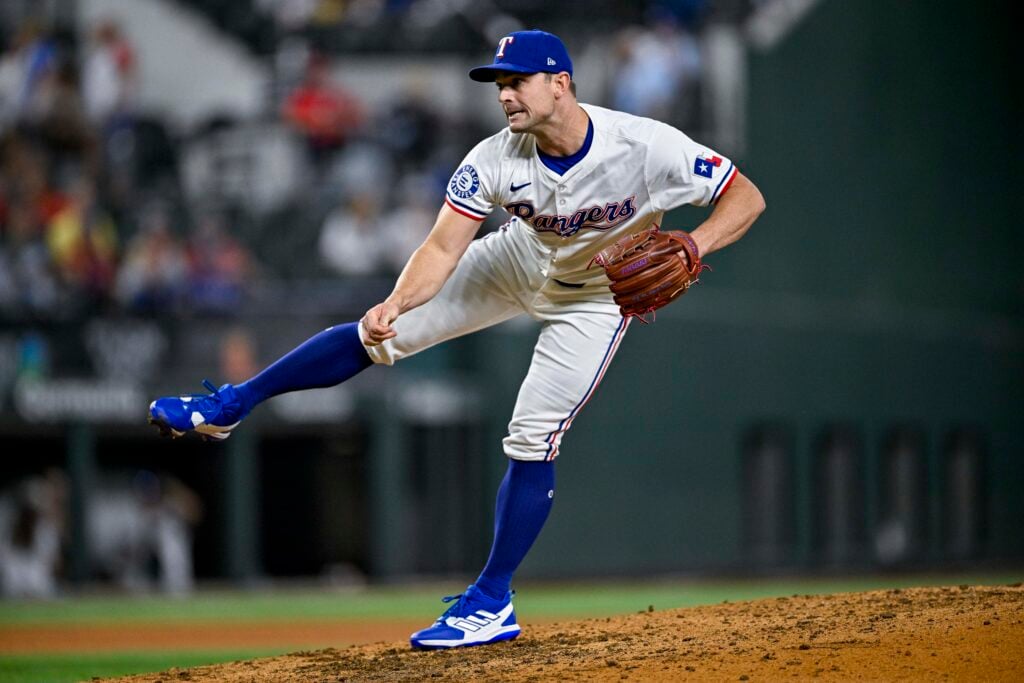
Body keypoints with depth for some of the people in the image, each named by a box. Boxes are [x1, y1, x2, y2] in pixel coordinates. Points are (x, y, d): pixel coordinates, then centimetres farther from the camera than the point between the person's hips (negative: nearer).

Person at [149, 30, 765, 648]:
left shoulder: (646, 146, -36)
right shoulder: (496, 160, -26)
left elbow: (747, 198, -30)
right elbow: (443, 247, -26)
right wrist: (397, 303, -46)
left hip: (596, 296, -3)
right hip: (520, 259, 3)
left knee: (531, 442, -11)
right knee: (378, 336, -2)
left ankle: (492, 603, 4)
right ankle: (232, 406, 16)